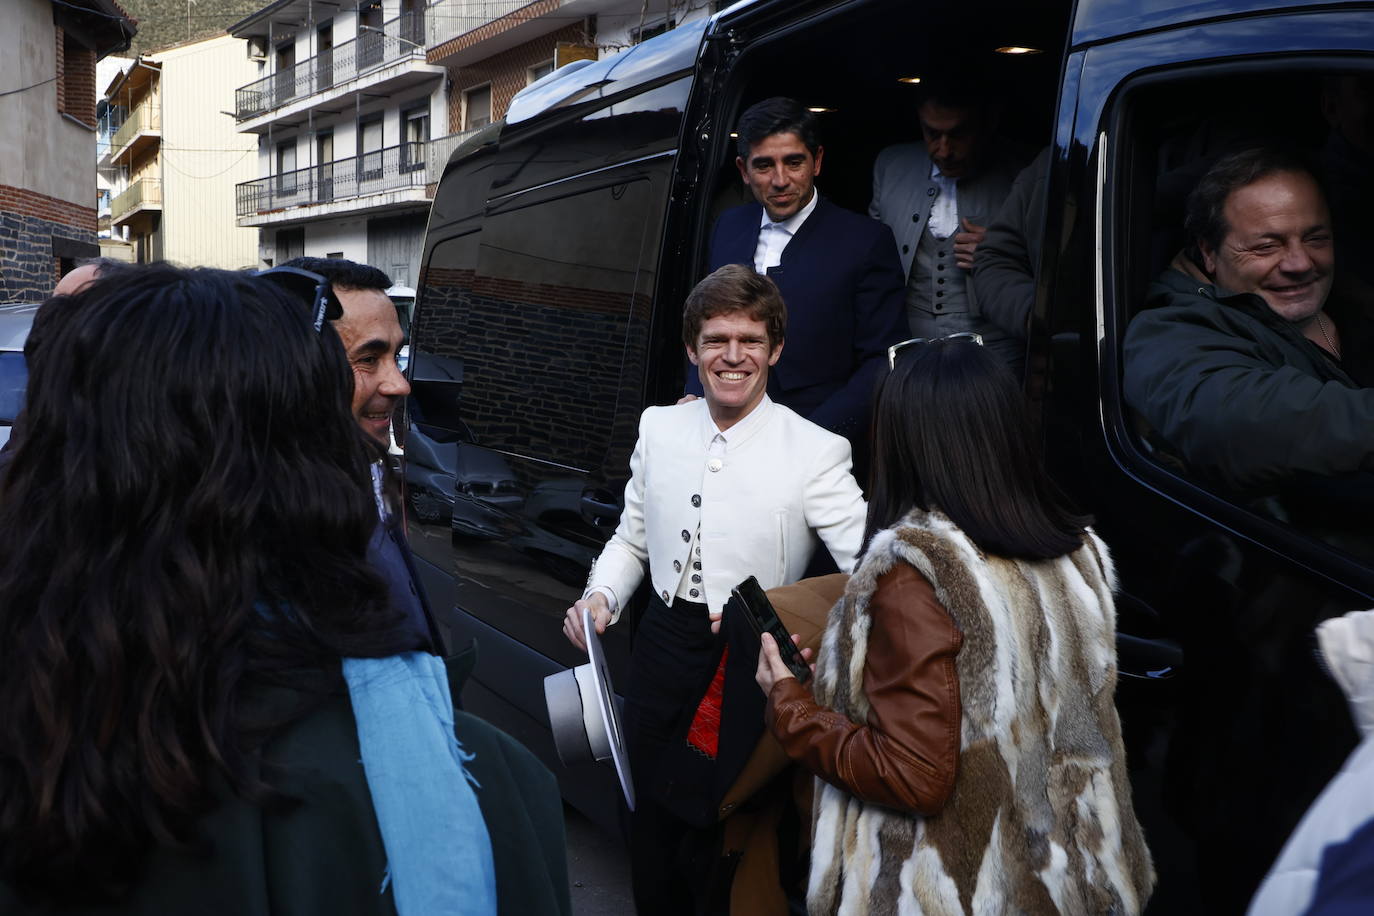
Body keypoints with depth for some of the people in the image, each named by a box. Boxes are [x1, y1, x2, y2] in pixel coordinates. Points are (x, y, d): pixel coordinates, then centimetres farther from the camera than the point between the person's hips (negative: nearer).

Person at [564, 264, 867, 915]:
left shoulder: (815, 452, -13)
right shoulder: (659, 428, 3)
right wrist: (601, 597, -3)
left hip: (754, 669, -4)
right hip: (663, 649, 4)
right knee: (653, 834, 19)